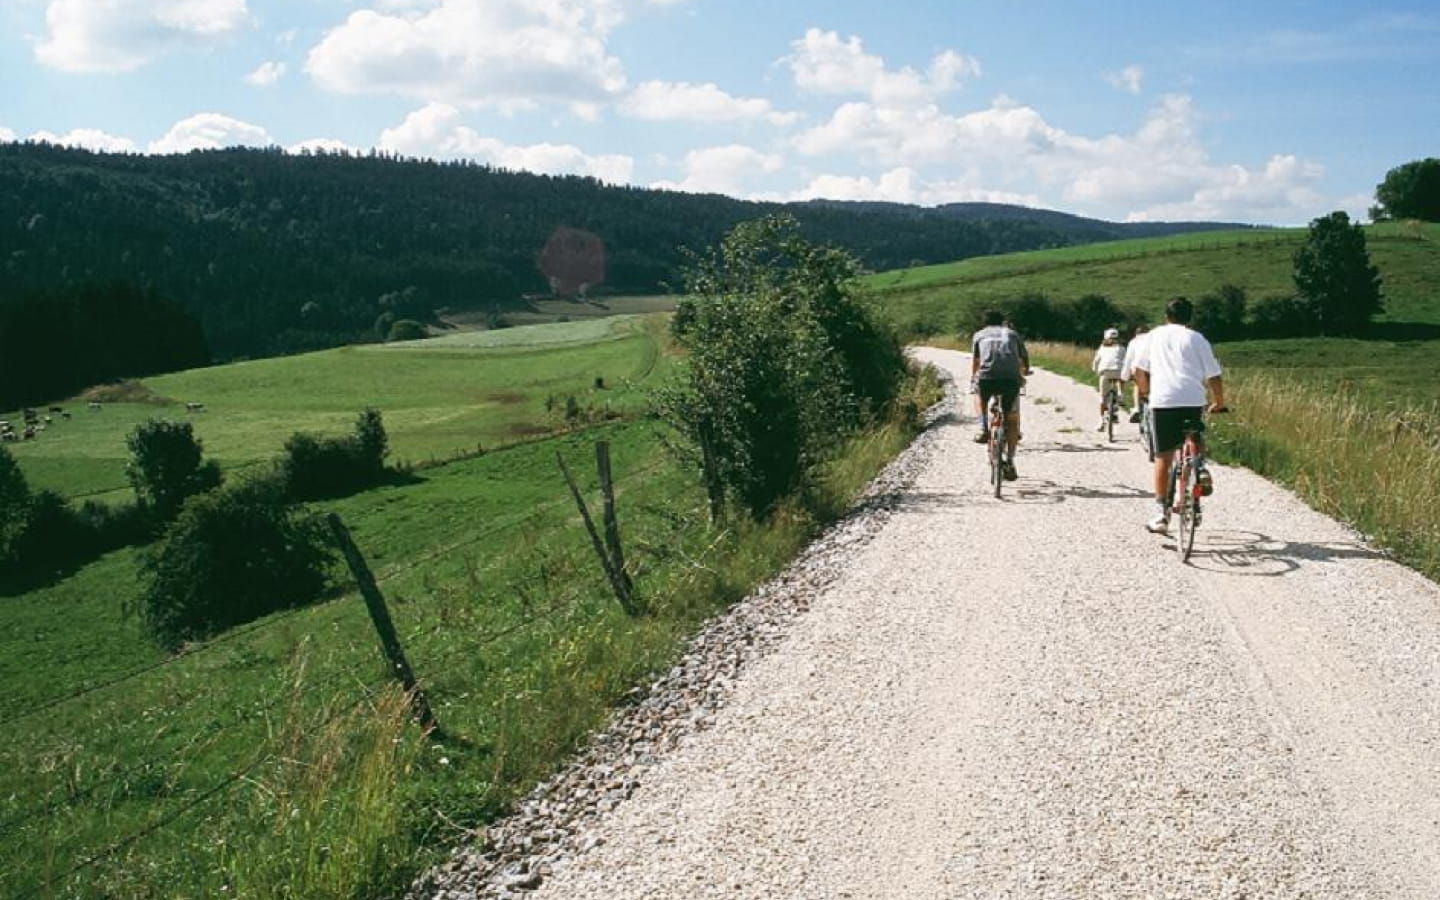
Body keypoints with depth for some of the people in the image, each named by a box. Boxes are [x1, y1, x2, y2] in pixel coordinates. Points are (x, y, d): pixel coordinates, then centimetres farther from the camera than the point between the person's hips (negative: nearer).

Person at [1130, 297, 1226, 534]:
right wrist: (1219, 403, 20)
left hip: (1162, 401, 0)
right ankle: (1200, 470, -3)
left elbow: (1139, 371, 12)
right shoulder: (1197, 339, 11)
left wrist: (1146, 392, 28)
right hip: (1193, 401, 0)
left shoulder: (1154, 336, 15)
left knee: (1162, 458, 5)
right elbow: (1213, 377, 7)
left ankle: (1161, 512, 3)